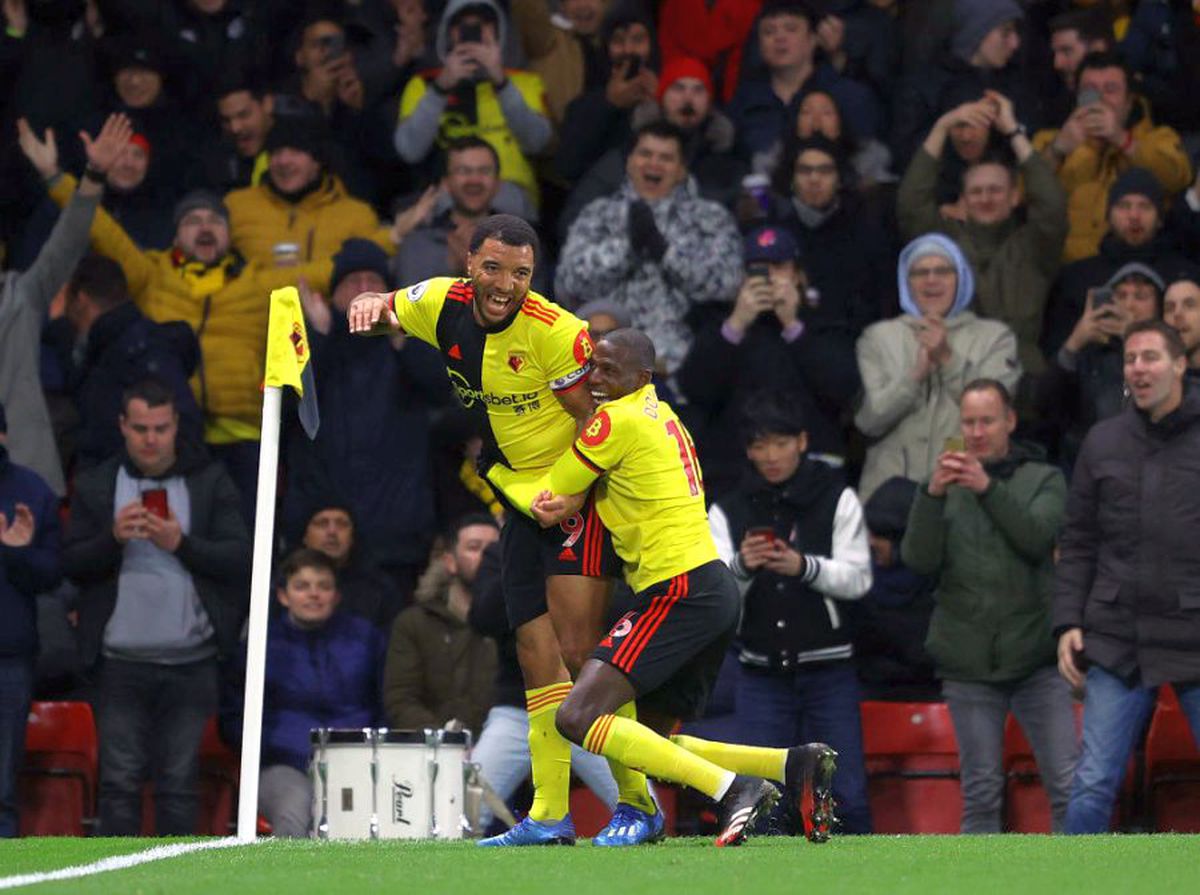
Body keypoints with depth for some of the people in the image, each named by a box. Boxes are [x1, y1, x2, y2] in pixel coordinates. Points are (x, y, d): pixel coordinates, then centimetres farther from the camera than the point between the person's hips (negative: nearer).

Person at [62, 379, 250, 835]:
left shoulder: (210, 482, 7)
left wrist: (181, 543, -13)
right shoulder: (96, 485, 9)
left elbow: (240, 558, 0)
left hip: (192, 662, 0)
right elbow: (72, 565, 4)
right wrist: (113, 538, -13)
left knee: (180, 781, 3)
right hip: (121, 663, 0)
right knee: (120, 780, -3)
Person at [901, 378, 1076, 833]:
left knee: (1067, 783, -6)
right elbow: (918, 558, -5)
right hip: (969, 661, 1)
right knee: (980, 792, 2)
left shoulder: (1044, 479, 6)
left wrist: (988, 488, -26)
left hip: (1036, 658, -1)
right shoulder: (948, 485, 9)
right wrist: (932, 494, -20)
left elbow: (1037, 536, -13)